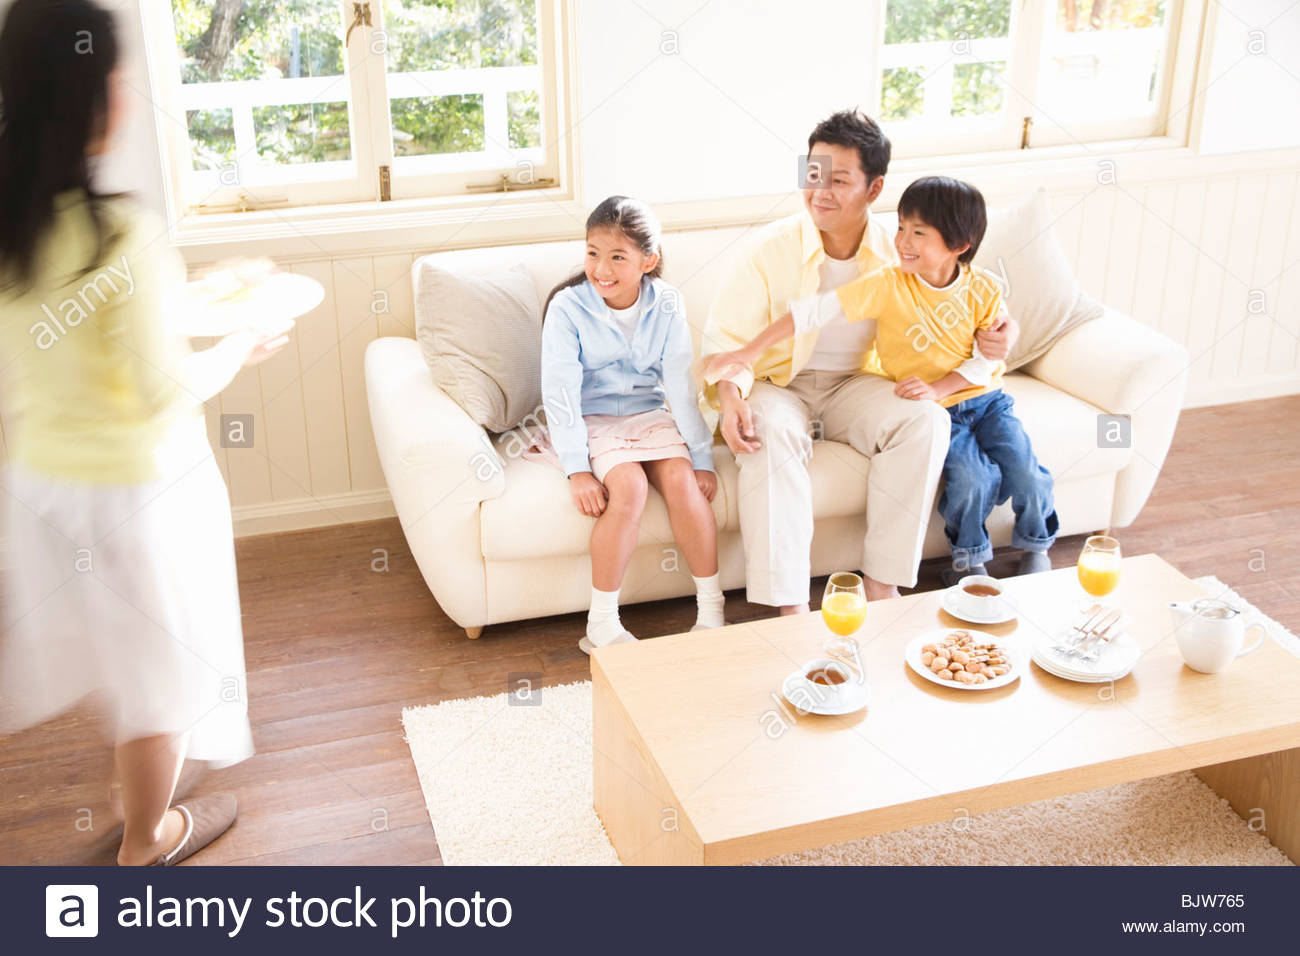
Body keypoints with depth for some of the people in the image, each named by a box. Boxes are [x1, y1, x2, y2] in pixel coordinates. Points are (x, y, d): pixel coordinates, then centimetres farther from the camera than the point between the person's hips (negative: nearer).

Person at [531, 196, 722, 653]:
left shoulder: (666, 304, -4)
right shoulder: (567, 307, -13)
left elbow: (681, 384, -3)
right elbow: (560, 393, -17)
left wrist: (702, 456, -6)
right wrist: (578, 469, -24)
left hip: (649, 415, 3)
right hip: (591, 422, -3)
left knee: (682, 480, -24)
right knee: (628, 486, -29)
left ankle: (711, 611, -11)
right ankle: (601, 625, -19)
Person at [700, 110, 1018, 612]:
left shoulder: (896, 254, -4)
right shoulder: (771, 247, -12)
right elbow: (727, 339, -11)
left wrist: (989, 339, -14)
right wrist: (730, 396, -32)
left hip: (856, 383, 3)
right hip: (777, 383, -3)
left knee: (927, 419, -24)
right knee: (770, 432, -36)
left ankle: (881, 584, -17)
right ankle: (790, 608, -34)